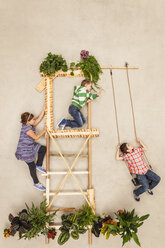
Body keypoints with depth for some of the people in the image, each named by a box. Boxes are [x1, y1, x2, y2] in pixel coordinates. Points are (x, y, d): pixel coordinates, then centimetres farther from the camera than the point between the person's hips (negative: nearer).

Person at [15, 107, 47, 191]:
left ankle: (39, 165, 21)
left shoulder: (30, 125, 1)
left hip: (31, 146, 9)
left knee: (43, 149, 8)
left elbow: (38, 119, 5)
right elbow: (36, 137, -21)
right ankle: (36, 183, 20)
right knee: (32, 166, 3)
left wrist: (44, 110, 0)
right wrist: (44, 130, -11)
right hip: (25, 151, -9)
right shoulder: (27, 128, -26)